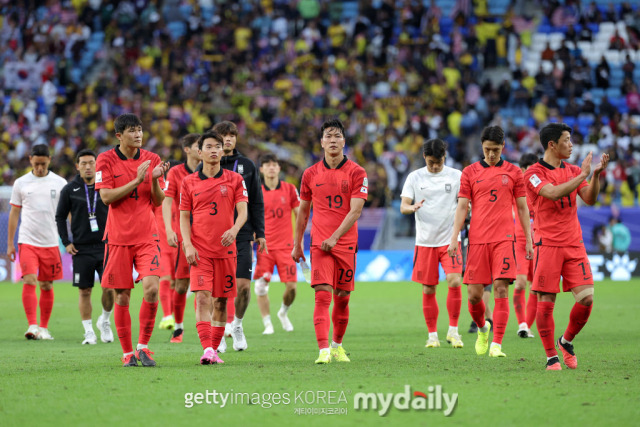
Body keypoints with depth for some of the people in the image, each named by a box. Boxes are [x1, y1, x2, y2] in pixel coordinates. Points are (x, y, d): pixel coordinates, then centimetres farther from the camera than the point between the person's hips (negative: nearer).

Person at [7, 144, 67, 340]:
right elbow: (14, 213, 10)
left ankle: (44, 328, 15)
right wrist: (10, 243, 7)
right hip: (27, 241, -1)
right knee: (29, 281, -14)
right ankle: (32, 326, -16)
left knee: (47, 286, 6)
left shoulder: (60, 183, 4)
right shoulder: (21, 183, 4)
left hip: (51, 242, 1)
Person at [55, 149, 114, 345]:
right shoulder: (69, 190, 2)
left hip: (106, 247, 0)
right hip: (81, 248, 0)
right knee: (84, 292, 0)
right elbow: (60, 217, 8)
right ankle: (89, 332, 10)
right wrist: (66, 242, 1)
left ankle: (104, 321, 18)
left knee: (110, 288, -7)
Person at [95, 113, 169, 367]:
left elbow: (158, 202, 8)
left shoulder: (152, 159, 7)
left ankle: (143, 346, -2)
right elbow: (106, 197, -10)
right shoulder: (106, 160, -1)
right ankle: (128, 352, 13)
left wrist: (155, 180, -12)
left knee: (151, 288, -16)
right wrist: (137, 180, -15)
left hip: (147, 236, 1)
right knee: (122, 296, 1)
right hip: (118, 237, -1)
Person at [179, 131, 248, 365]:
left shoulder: (235, 179, 6)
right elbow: (184, 217, 7)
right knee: (202, 297, -15)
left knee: (221, 300, 6)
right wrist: (188, 245, -7)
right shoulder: (189, 183, 6)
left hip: (226, 248, 1)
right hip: (199, 249, -1)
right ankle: (207, 349, -23)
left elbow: (243, 211, -1)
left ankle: (214, 349, 18)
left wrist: (234, 229, -22)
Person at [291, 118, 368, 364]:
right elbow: (303, 211, 16)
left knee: (342, 298, 7)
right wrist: (297, 244, 16)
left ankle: (337, 345, 27)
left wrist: (334, 237, -18)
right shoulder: (311, 174, 5)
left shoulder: (356, 173, -2)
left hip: (346, 244, 0)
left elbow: (355, 211, -9)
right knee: (322, 296, -13)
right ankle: (324, 351, -19)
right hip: (319, 244, 0)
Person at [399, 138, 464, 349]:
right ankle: (432, 335, 14)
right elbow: (403, 206, 0)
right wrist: (413, 207, -23)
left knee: (454, 281, -16)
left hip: (450, 239, -1)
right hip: (425, 242, 1)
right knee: (428, 289, 3)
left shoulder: (456, 176, 4)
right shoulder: (415, 177, 4)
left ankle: (453, 330, -4)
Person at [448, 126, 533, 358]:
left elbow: (522, 208, 11)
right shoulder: (470, 172, 9)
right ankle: (482, 328, 30)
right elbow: (462, 207, 7)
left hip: (503, 239, -1)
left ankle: (496, 345, -11)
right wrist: (454, 238, -2)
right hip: (477, 240, 1)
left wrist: (529, 240, 8)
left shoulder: (513, 172, 8)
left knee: (501, 290, -12)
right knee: (474, 294, 0)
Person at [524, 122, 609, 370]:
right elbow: (553, 192, -20)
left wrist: (596, 175, -8)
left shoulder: (573, 171, 15)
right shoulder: (534, 173, -4)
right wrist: (582, 175, -17)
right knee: (546, 302, -5)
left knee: (586, 298, -5)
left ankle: (566, 341, 19)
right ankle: (551, 356, 6)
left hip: (574, 244, 5)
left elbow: (590, 199, 6)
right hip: (547, 245, -5)